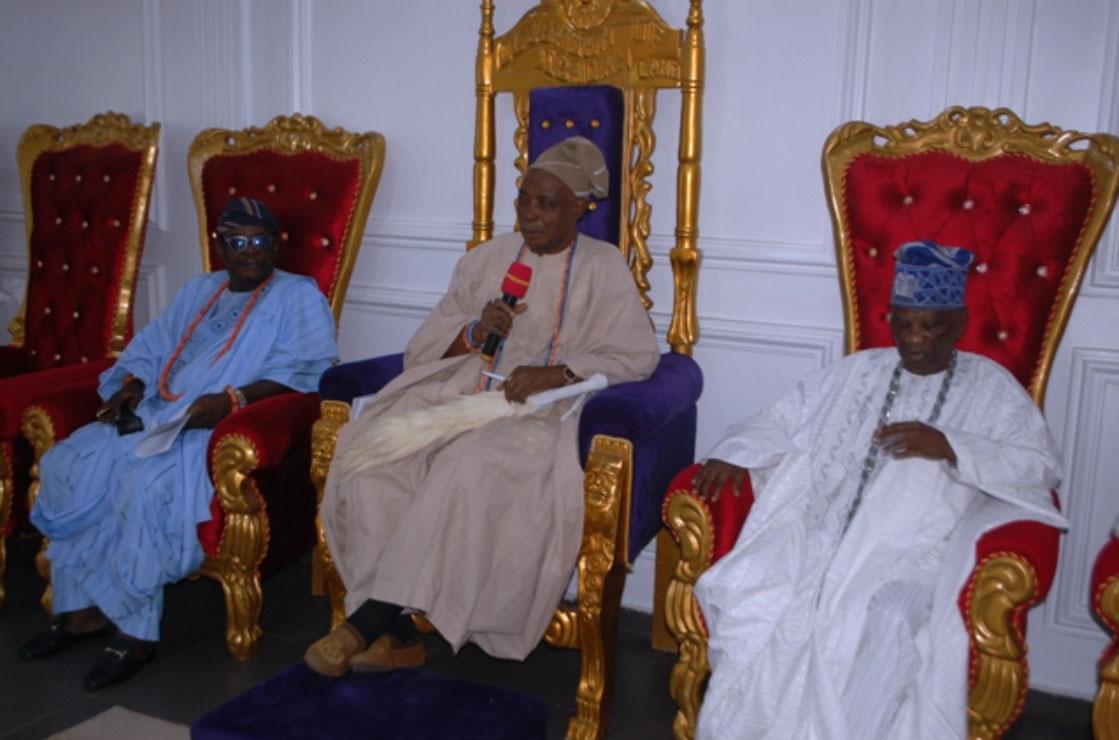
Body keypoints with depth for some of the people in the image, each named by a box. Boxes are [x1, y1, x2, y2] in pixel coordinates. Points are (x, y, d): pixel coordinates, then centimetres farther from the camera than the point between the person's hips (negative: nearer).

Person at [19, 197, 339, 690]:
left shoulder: (298, 296, 4)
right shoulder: (200, 290, 26)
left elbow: (303, 370, -10)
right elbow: (153, 345, 28)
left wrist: (232, 399, -22)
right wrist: (133, 381, 5)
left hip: (221, 427, -7)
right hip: (156, 414, 7)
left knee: (150, 485, -32)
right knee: (69, 465, -12)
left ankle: (137, 631, -20)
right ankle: (82, 607, -4)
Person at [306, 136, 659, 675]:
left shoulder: (602, 267, 7)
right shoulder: (486, 259, 19)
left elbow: (637, 355, -2)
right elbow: (427, 342, 16)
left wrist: (557, 373, -15)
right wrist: (475, 332, -6)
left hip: (544, 410, -4)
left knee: (470, 469, -36)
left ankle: (369, 622, -26)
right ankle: (393, 633, -22)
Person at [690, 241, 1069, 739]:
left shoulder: (991, 386, 12)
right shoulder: (858, 370, 21)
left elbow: (1043, 465, 1)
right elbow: (784, 420, 19)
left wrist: (950, 447, -13)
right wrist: (732, 454, 0)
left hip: (914, 551, -3)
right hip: (823, 533, 3)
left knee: (875, 625, -34)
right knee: (754, 595, -25)